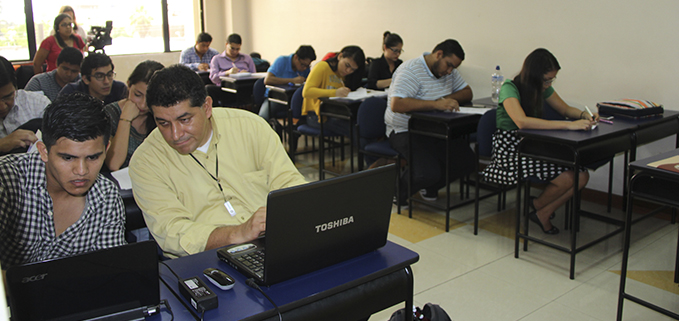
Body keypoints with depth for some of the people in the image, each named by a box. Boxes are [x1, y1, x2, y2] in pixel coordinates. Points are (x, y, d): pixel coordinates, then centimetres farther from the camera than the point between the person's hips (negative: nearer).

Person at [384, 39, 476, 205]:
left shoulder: (449, 71, 10)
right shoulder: (411, 70, -18)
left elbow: (467, 92, 12)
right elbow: (396, 104, -31)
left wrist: (448, 99, -11)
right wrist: (436, 104, -36)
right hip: (405, 131, -8)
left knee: (467, 162, -7)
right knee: (428, 173, -27)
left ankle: (429, 187, 18)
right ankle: (398, 189, 7)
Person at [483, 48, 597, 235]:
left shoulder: (543, 88, 7)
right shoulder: (510, 88, -16)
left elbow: (565, 109, 22)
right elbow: (522, 121, -33)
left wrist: (584, 115, -2)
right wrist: (568, 125, -34)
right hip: (510, 151, -8)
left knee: (582, 175, -12)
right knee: (567, 177, -22)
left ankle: (543, 213, 7)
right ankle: (538, 205, 9)